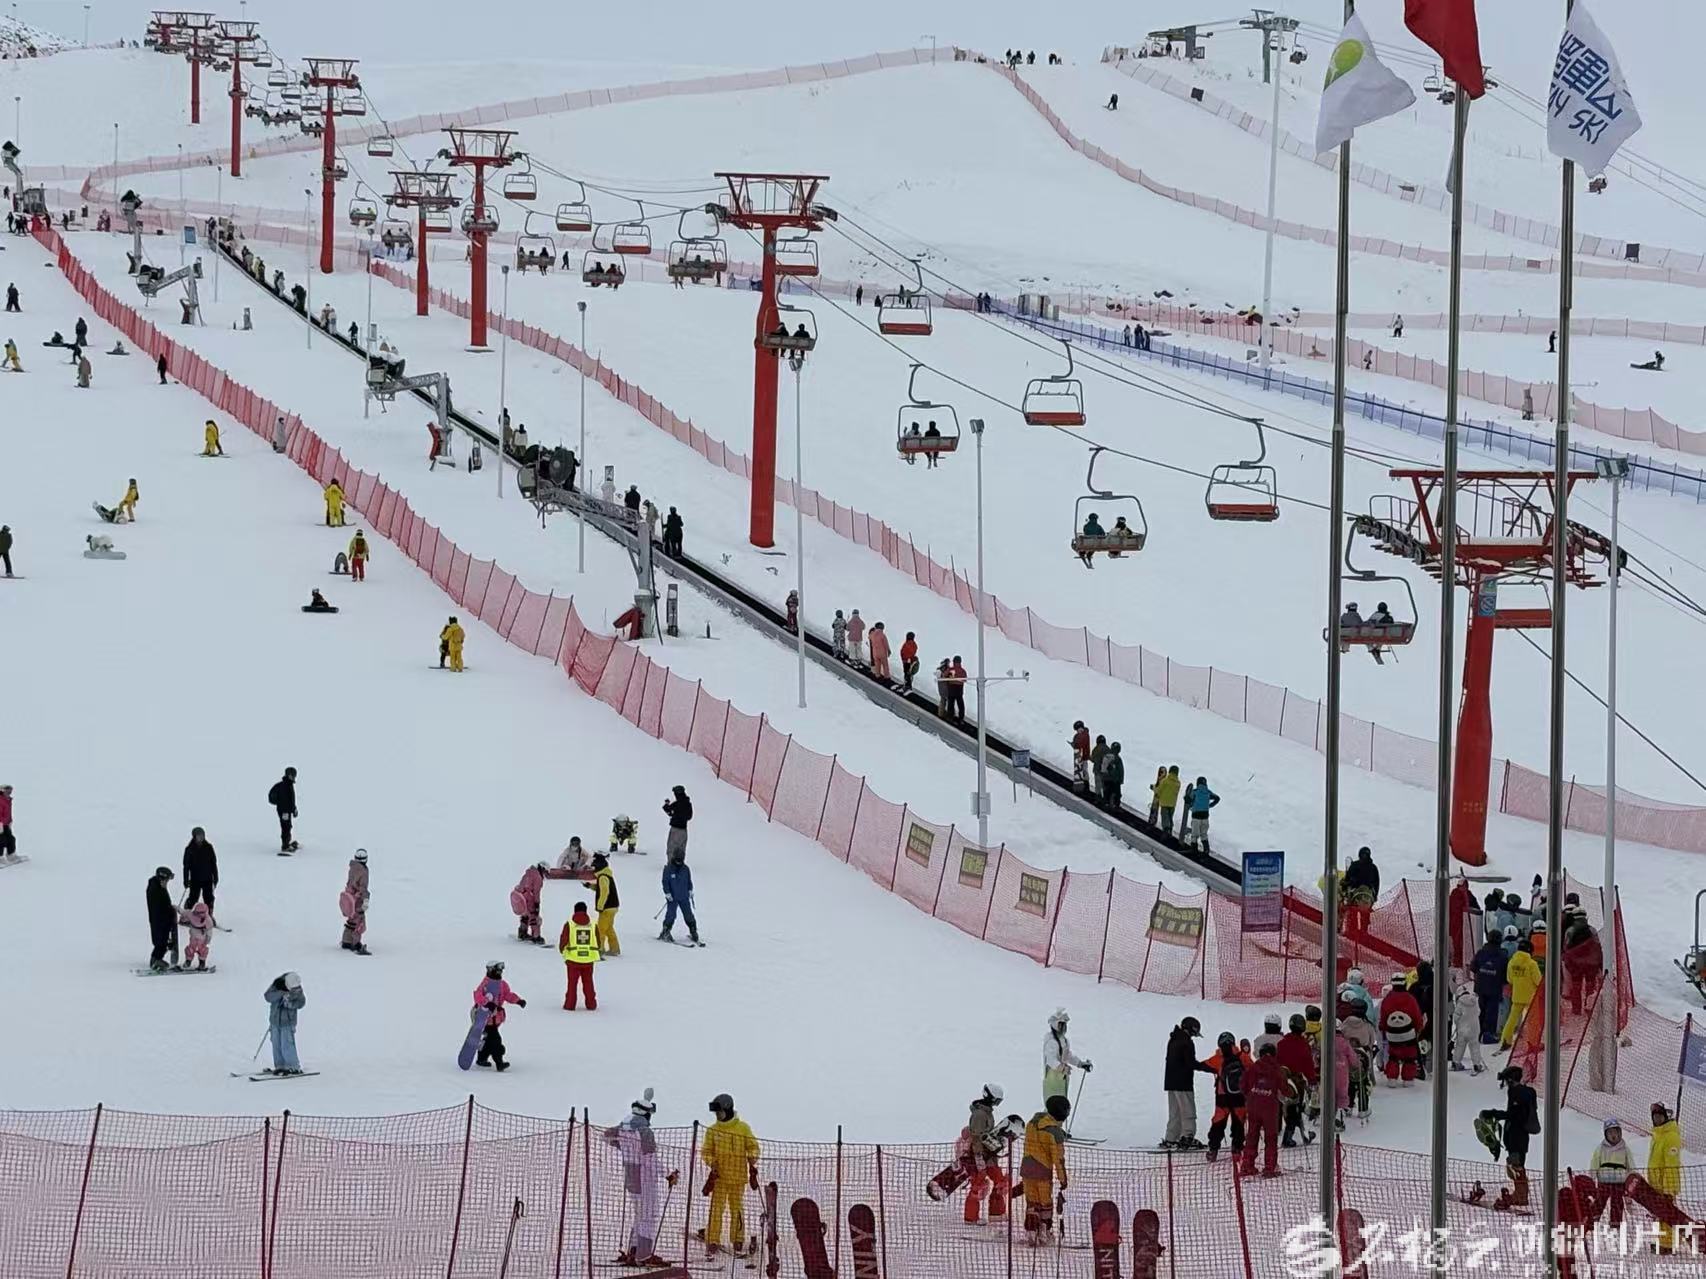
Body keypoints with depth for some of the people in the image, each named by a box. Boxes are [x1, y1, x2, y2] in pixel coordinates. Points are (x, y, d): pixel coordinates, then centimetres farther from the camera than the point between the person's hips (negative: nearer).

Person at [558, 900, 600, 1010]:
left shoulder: (569, 924, -7)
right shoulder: (593, 925, 0)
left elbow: (563, 940, -6)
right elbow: (598, 942, 7)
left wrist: (562, 951, 14)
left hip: (573, 959, -2)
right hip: (589, 959, 2)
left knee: (572, 982, 8)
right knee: (588, 982, 15)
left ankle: (569, 1004, 8)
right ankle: (591, 1004, 17)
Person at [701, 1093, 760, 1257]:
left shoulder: (742, 1128, 2)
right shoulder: (713, 1130, 6)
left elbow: (752, 1147, 7)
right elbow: (707, 1151, 8)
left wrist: (752, 1164, -5)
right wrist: (712, 1164, -9)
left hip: (738, 1176, -1)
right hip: (719, 1176, 1)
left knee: (737, 1209, 3)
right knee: (716, 1209, -5)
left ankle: (738, 1242, 12)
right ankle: (713, 1243, -5)